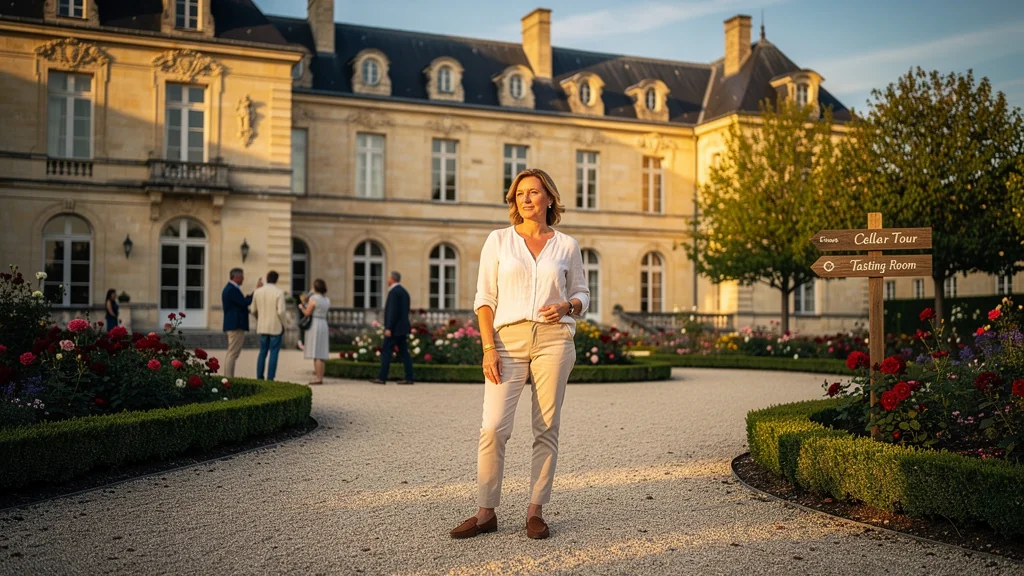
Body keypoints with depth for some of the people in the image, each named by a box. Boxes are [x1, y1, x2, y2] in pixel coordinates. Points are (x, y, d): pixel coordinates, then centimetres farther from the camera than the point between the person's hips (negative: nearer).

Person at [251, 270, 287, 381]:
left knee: (263, 352, 14)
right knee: (274, 353, 1)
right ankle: (270, 379, -2)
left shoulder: (257, 291, 2)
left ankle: (259, 377, 12)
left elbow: (254, 311, 7)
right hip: (276, 327, -4)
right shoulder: (279, 292, -12)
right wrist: (283, 325, -4)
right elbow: (281, 311, -18)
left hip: (262, 327, 4)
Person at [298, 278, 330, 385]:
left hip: (314, 326, -7)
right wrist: (306, 302, 24)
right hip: (324, 326, 7)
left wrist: (301, 307, 10)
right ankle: (321, 378, 9)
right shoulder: (327, 300, 11)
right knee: (321, 354, 9)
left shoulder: (313, 298, -12)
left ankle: (318, 379, -9)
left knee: (316, 355, -7)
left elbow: (307, 313, -11)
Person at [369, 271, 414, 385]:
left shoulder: (394, 291, -13)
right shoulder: (404, 291, 16)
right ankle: (409, 378, 1)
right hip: (402, 328, 9)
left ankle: (382, 378, -3)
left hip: (394, 328, -9)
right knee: (404, 352, 5)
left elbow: (393, 311, -21)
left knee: (386, 352, -4)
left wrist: (389, 328, -22)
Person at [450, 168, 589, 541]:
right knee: (493, 427, -9)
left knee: (546, 429, 1)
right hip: (509, 339, 0)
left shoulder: (566, 245, 9)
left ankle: (536, 512, 11)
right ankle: (486, 512, 3)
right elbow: (485, 298, 4)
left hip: (553, 339, 1)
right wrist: (488, 349, -6)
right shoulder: (498, 241, 7)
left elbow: (582, 294, 16)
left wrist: (566, 306, -8)